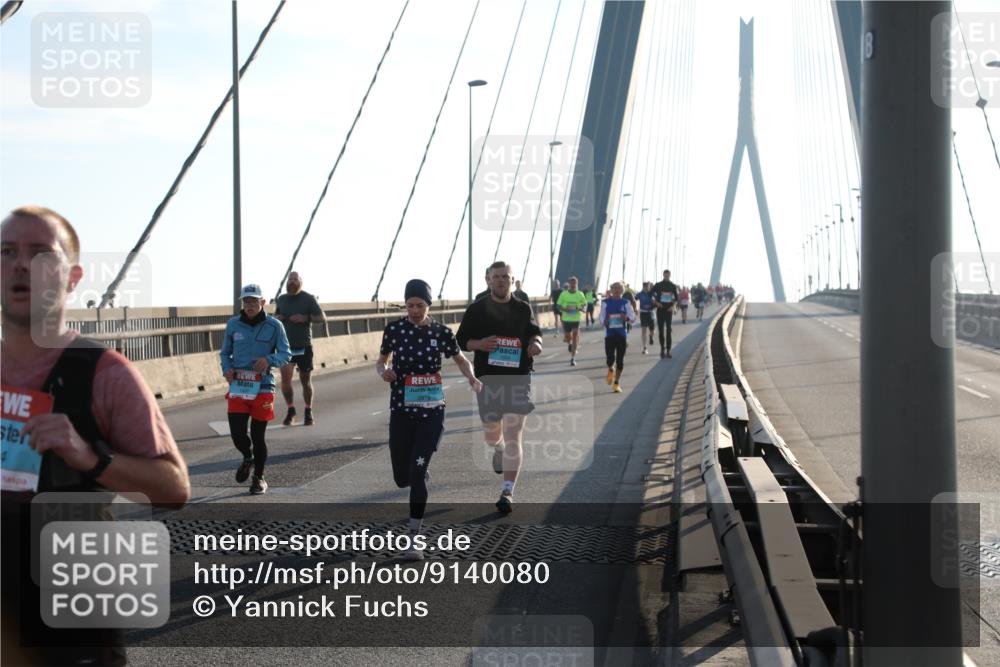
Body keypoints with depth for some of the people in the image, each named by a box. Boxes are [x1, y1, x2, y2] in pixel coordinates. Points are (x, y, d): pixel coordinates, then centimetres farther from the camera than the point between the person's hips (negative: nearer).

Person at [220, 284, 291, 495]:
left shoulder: (274, 326, -2)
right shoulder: (233, 325, 6)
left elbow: (286, 354, -2)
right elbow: (225, 353, 17)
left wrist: (269, 360, -22)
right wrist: (227, 369, -4)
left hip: (263, 387, -2)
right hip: (238, 386, 2)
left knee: (258, 436, 4)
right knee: (237, 433, -6)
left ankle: (259, 478, 23)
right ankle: (248, 458, 29)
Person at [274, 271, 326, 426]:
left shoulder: (308, 299, -3)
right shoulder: (281, 299, 9)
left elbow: (322, 318, -6)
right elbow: (276, 316, 24)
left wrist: (306, 318, -21)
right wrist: (276, 318, 0)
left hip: (304, 346, -2)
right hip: (286, 346, 2)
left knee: (306, 381, 7)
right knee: (285, 378, -13)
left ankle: (308, 412, 23)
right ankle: (290, 410, 4)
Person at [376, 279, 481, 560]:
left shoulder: (441, 332, -4)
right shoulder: (394, 329, -3)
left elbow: (461, 360, 8)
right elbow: (381, 360, 10)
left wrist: (472, 379, -12)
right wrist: (383, 371, -14)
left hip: (431, 412, -2)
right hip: (401, 410, 2)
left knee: (418, 471, -12)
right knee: (402, 478, 7)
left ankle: (414, 537, -4)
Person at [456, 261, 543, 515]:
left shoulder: (523, 309, 6)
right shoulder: (476, 310, 1)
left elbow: (534, 331, 21)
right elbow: (460, 341, 5)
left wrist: (536, 342, -2)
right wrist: (480, 344, -15)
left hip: (518, 380, -1)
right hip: (487, 379, 1)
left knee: (513, 436, -10)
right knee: (492, 435, 12)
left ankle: (508, 492, -9)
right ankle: (498, 449, 52)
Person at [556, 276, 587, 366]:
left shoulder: (580, 294, 0)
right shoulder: (564, 294, -1)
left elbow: (585, 305, 8)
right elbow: (558, 306, 3)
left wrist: (581, 308, -14)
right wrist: (565, 309, -17)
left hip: (576, 319, -1)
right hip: (566, 318, 1)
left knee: (575, 338, -8)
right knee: (567, 338, 9)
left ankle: (573, 358, -5)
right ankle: (569, 344, 46)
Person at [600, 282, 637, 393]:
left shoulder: (625, 303, 4)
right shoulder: (606, 303, 3)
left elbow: (633, 317, 4)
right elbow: (602, 317, 7)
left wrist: (626, 318, -18)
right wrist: (604, 321, -16)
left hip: (622, 335, 1)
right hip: (609, 334, -1)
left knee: (620, 360, 0)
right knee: (610, 359, -9)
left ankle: (617, 383, 14)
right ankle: (611, 370, 28)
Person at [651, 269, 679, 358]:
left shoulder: (672, 286, 5)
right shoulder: (658, 285, 1)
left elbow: (676, 298, 10)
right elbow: (651, 295, 5)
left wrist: (673, 306, -5)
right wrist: (656, 302, -9)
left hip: (669, 310, 0)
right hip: (660, 309, 0)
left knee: (669, 330, -3)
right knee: (660, 330, 1)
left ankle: (668, 350, -2)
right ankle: (662, 348, 13)